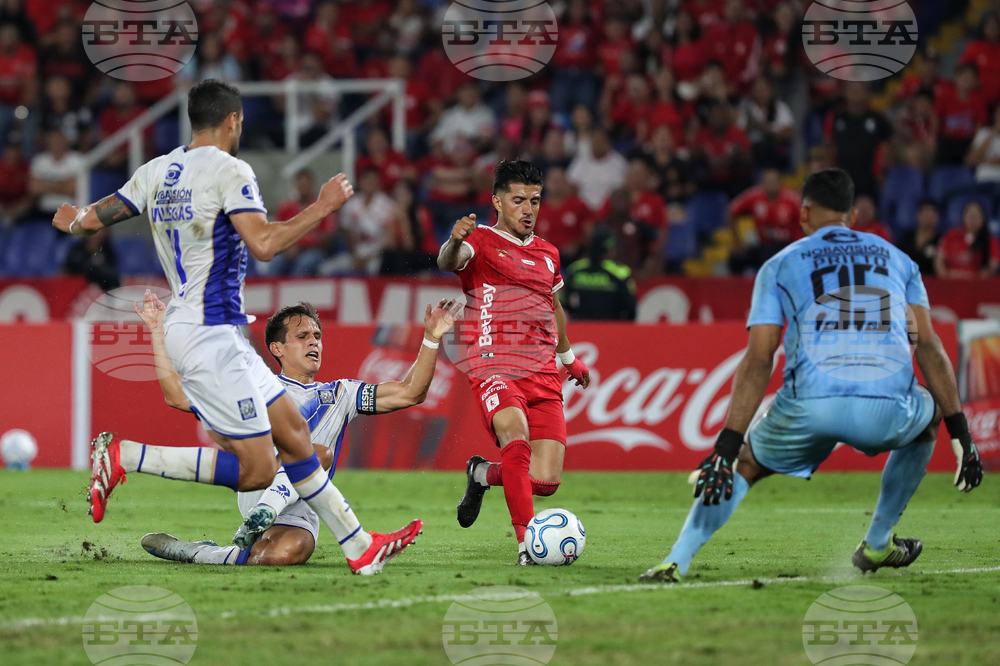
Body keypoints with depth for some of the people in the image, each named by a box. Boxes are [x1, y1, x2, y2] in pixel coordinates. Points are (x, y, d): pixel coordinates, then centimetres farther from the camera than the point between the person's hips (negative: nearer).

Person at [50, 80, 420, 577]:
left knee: (293, 432, 12)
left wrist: (72, 221, 30)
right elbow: (264, 244, -21)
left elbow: (94, 218, 13)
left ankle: (360, 549, 14)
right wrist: (324, 207, -11)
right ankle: (121, 457, -11)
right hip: (210, 334, -10)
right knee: (256, 470, -10)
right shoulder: (228, 171, -12)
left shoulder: (157, 172, 11)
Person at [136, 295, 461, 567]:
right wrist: (159, 332, 9)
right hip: (259, 490, -2)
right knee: (318, 454, -28)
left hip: (300, 514, 2)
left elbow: (408, 394, 18)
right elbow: (178, 396, 13)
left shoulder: (339, 394, 26)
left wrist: (432, 339, 6)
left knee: (287, 553, -33)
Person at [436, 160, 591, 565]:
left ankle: (482, 474, 26)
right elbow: (449, 262, -23)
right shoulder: (482, 242, 0)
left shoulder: (547, 254, 20)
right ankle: (526, 541, -34)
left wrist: (568, 357, 47)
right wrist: (455, 243, -47)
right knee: (515, 436, -34)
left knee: (545, 480, -7)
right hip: (495, 367, -5)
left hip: (543, 375, 5)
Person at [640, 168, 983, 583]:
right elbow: (928, 346, 15)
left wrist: (725, 449, 5)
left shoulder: (780, 265, 19)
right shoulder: (896, 260, 25)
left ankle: (676, 562, 6)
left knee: (744, 465, 25)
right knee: (929, 415, 36)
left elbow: (757, 363, 9)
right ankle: (877, 545, 36)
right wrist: (961, 434, 15)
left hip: (810, 405, -1)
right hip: (887, 409, 1)